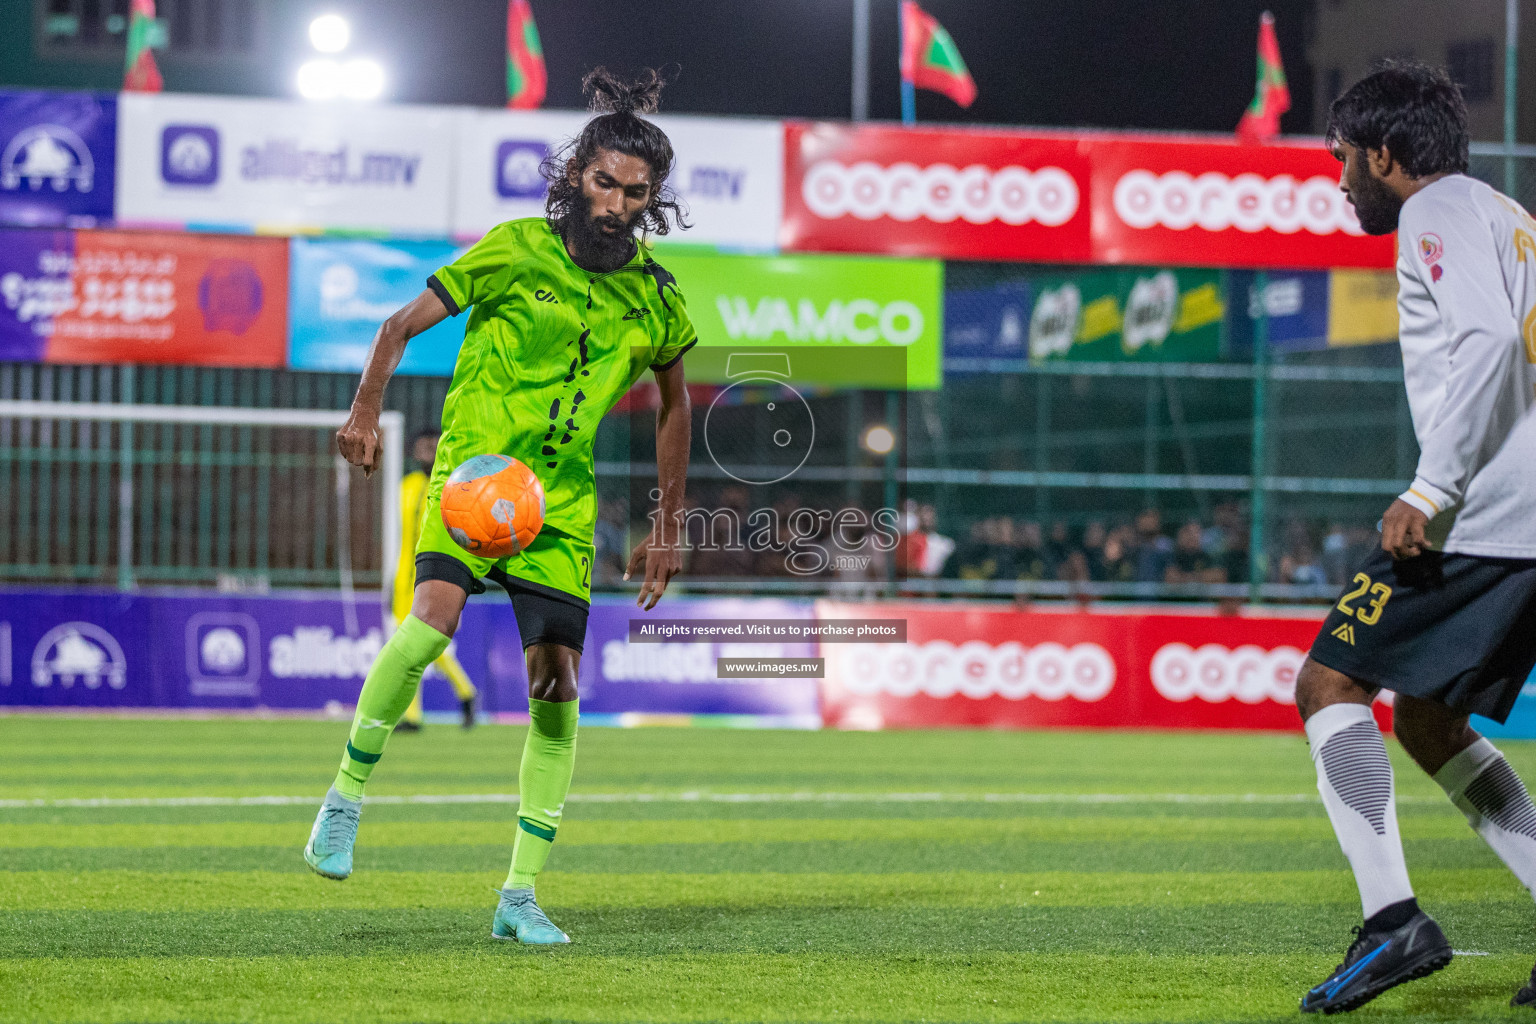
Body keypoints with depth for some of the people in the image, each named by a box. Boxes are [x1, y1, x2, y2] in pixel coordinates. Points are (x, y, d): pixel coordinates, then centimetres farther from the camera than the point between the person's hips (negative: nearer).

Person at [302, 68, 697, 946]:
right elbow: (405, 323, 1)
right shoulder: (518, 250, -5)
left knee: (558, 687, -4)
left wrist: (667, 528, 19)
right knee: (436, 613, -30)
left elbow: (675, 404, 21)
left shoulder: (656, 299, 6)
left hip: (563, 497, 4)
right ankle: (347, 795, -11)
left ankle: (520, 896, 6)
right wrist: (367, 408, -13)